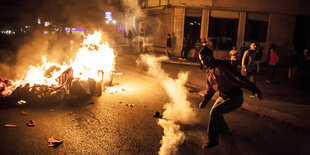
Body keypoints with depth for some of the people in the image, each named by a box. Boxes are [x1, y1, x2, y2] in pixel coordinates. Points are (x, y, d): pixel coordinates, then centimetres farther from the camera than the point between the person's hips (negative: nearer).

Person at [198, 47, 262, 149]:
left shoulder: (221, 67, -25)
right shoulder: (208, 71, 4)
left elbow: (239, 78, -30)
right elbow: (210, 89, 18)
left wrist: (255, 90, -36)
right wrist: (204, 102, 23)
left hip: (235, 98, -9)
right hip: (223, 97, 9)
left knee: (215, 112, -21)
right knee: (214, 111, 24)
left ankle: (212, 140, -7)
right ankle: (223, 128, 52)